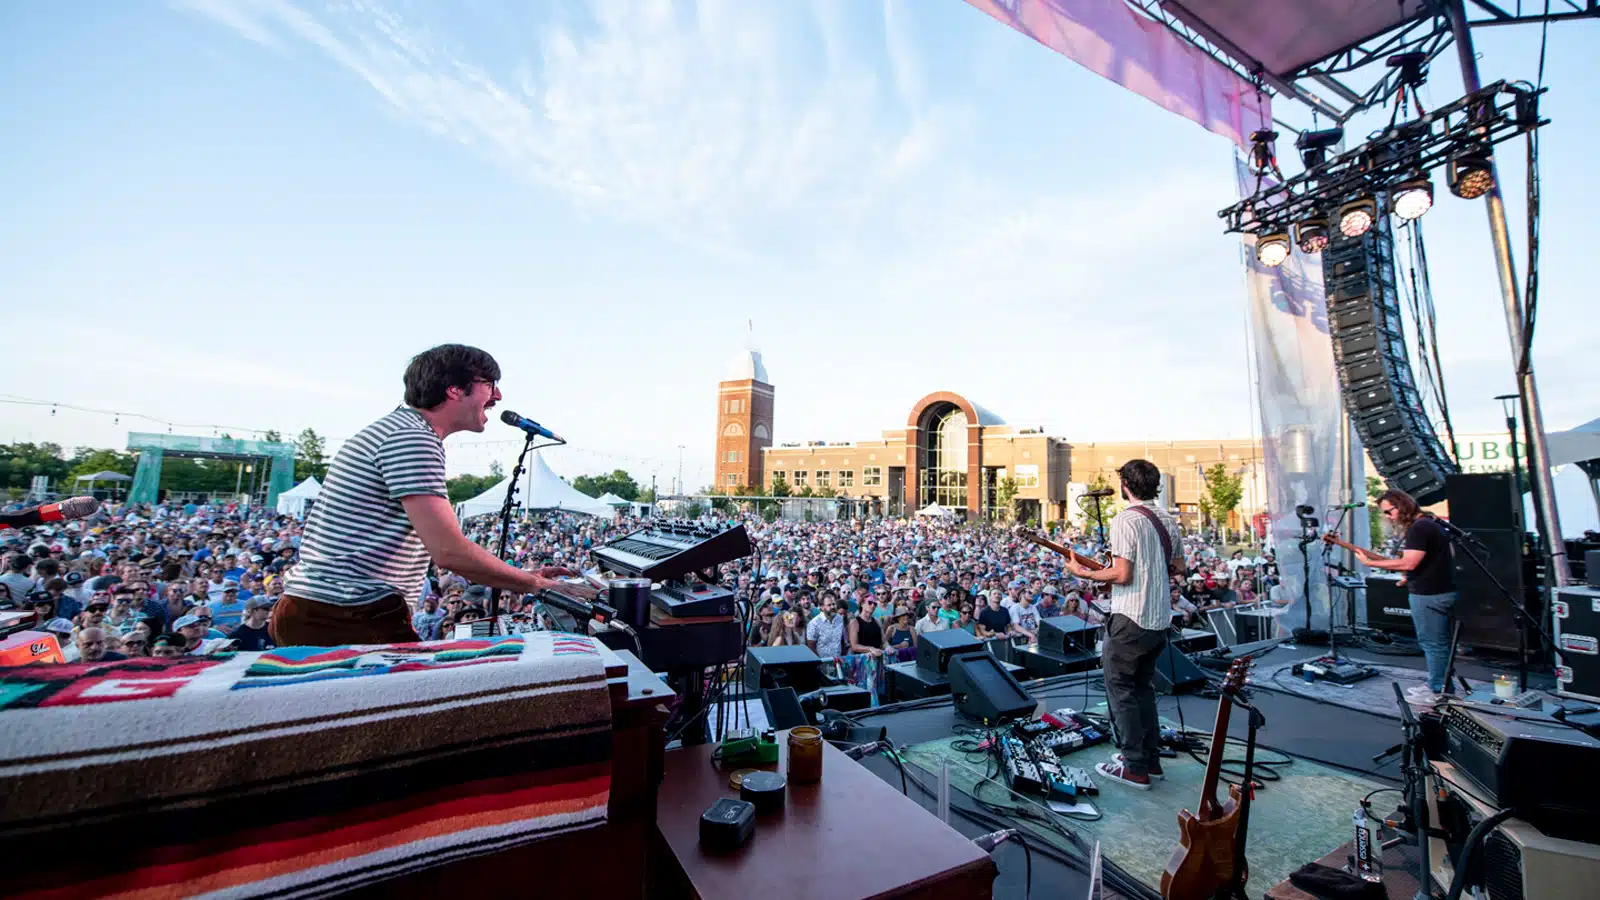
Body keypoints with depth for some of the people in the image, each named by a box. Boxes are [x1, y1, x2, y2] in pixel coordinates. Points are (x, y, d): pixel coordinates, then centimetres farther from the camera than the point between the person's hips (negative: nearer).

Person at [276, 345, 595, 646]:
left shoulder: (401, 428, 16)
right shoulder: (413, 438, -16)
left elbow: (438, 548, 16)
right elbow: (450, 552, -25)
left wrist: (523, 580, 11)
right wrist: (534, 584, -13)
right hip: (349, 618, -10)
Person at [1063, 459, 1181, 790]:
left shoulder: (1125, 520, -18)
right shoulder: (1167, 520, 8)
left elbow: (1122, 575, -21)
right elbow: (1177, 566, 17)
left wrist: (1082, 572, -10)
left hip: (1130, 619, -8)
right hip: (1160, 618, 8)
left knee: (1120, 688, 3)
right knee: (1143, 687, 20)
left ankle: (1135, 768, 9)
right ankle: (1151, 759, 27)